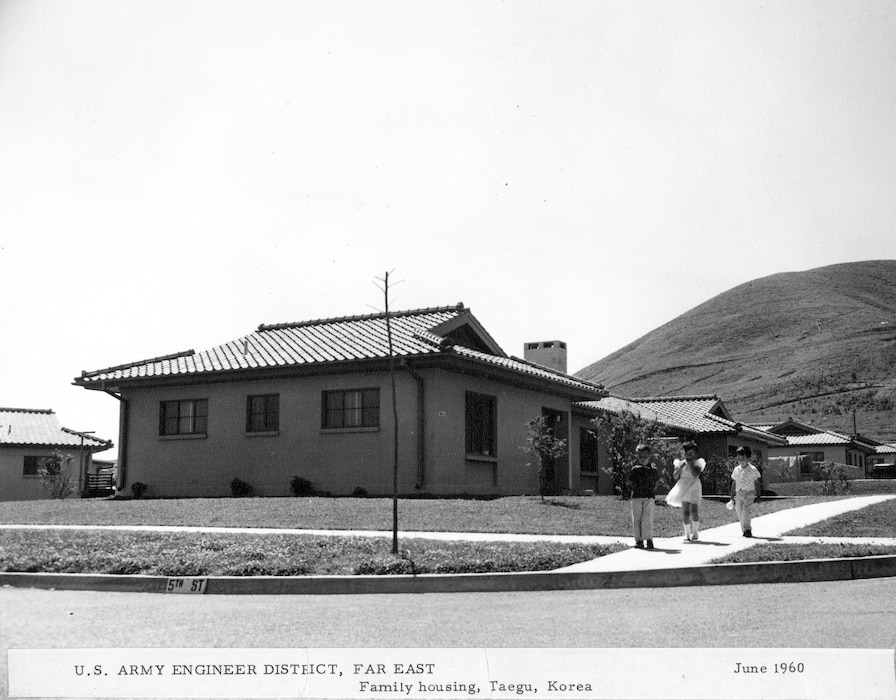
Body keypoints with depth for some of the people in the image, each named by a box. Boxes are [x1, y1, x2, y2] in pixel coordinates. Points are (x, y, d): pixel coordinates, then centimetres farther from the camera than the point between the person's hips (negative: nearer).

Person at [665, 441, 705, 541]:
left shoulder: (697, 463, 2)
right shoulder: (680, 463, 10)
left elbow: (696, 475, -15)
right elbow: (675, 476, 1)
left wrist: (690, 463, -13)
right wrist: (681, 466, -10)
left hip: (694, 487, -2)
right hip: (684, 488, 2)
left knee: (694, 510, -12)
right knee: (685, 512, -1)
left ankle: (695, 531, 5)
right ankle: (687, 533, 6)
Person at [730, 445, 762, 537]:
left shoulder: (753, 470, -2)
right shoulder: (736, 470, 10)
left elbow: (757, 483, 2)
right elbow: (734, 482, 17)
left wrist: (758, 496, -1)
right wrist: (732, 495, 16)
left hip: (749, 493, -5)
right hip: (739, 493, 5)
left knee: (745, 510, -23)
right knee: (739, 513, 1)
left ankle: (747, 529, -23)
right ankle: (747, 530, 14)